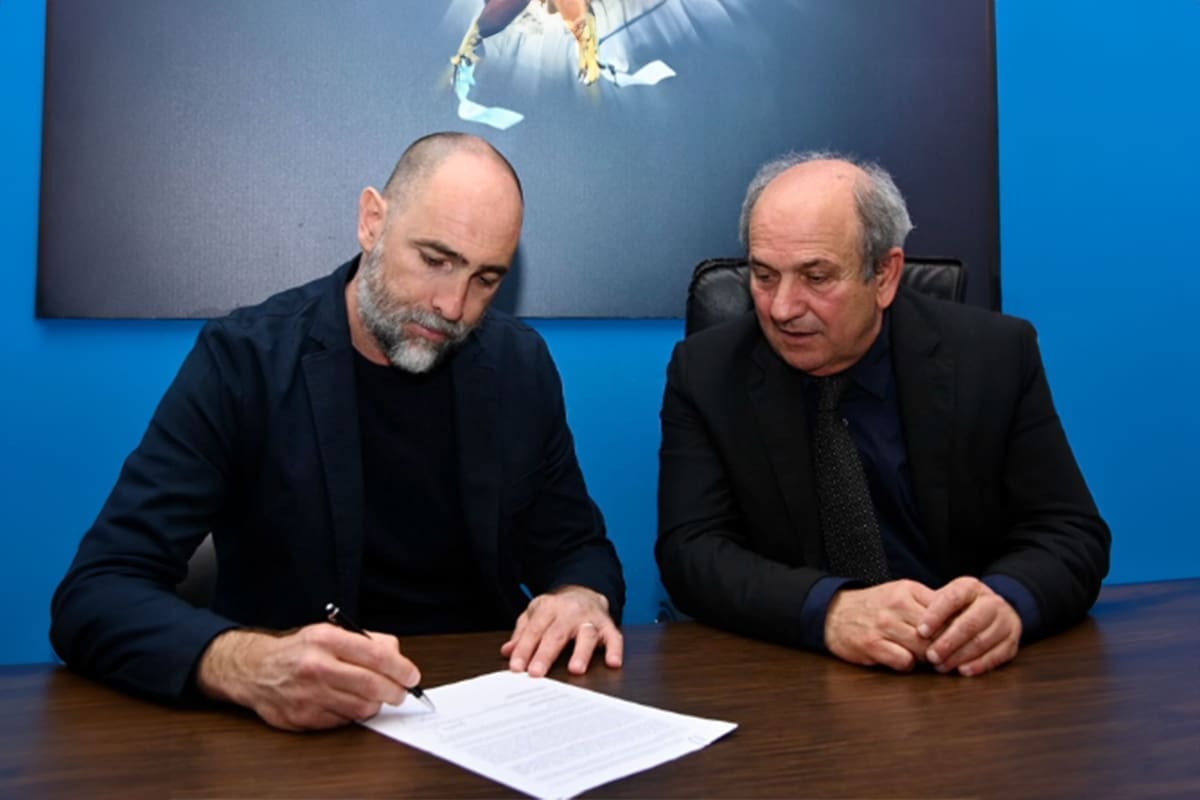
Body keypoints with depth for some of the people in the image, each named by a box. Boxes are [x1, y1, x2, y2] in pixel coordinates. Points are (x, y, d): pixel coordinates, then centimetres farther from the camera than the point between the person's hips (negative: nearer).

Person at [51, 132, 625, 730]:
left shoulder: (520, 365, -1)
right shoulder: (242, 360, -12)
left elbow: (577, 549, 8)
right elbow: (94, 598, -17)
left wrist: (583, 597, -15)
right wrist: (247, 665, -36)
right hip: (292, 733, -2)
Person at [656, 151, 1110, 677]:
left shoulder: (996, 355, -5)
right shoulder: (705, 372, -6)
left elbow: (1072, 534, -4)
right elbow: (692, 550, -12)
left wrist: (1007, 601, -26)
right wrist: (828, 610, -29)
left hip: (970, 680, 2)